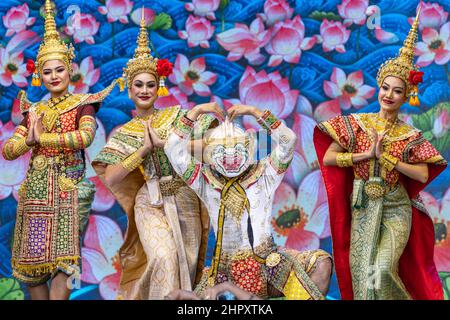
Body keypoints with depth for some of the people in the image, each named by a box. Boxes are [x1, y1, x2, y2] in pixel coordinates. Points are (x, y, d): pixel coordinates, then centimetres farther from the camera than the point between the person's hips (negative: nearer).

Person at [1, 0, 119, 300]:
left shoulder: (82, 104, 3)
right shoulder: (34, 110, 15)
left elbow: (85, 137, -18)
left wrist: (41, 138, -12)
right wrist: (29, 139, -10)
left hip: (69, 188, -5)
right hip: (35, 189, 5)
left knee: (63, 258, -13)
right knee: (32, 262, 3)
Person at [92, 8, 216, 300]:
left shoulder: (176, 115, 5)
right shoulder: (123, 134, 5)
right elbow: (110, 178, -7)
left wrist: (165, 142, -16)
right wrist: (145, 148, -13)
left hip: (184, 200, 2)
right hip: (149, 203, -1)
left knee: (185, 263, 4)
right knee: (163, 257, -24)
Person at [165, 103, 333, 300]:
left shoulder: (264, 176, 3)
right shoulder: (205, 183, 4)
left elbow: (288, 140, -6)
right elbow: (173, 149, -2)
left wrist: (254, 111, -9)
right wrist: (196, 111, -3)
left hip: (269, 261, 0)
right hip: (226, 268, 1)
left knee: (322, 263, -19)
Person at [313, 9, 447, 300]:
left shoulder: (410, 135, 0)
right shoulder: (356, 123, 1)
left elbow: (423, 175, -8)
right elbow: (328, 158, -4)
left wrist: (385, 156, -13)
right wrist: (366, 155, -13)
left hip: (395, 207, -1)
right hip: (362, 206, 1)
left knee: (383, 270, -19)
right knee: (362, 272, -5)